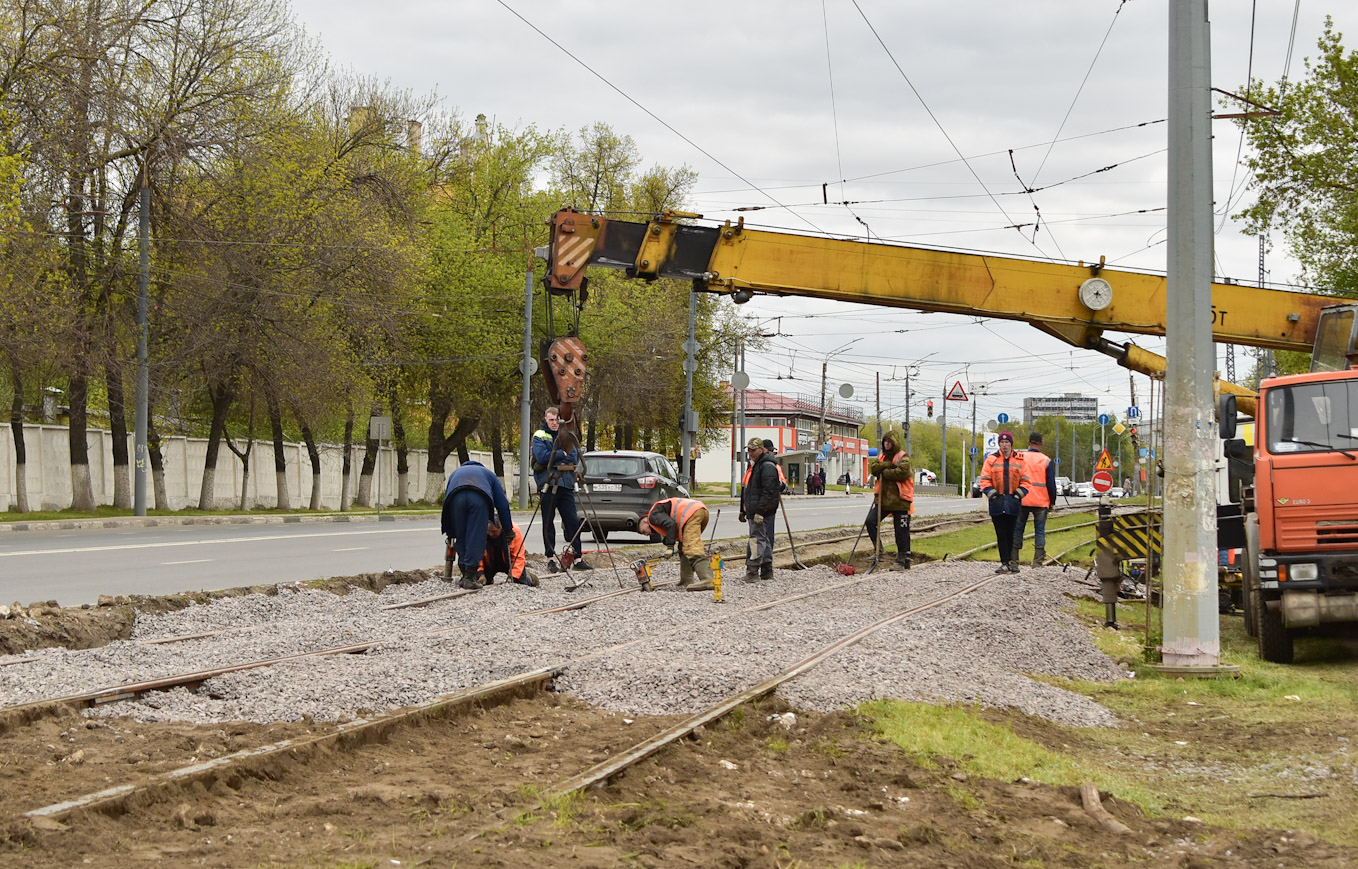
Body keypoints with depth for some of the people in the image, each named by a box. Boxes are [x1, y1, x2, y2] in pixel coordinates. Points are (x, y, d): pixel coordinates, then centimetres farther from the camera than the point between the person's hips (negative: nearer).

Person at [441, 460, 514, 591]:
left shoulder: (455, 473, 44)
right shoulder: (488, 474, 39)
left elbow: (446, 501, 37)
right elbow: (503, 504, 32)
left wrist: (450, 532, 39)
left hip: (455, 498, 2)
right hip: (479, 497, -2)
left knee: (461, 539, 14)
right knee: (476, 539, 2)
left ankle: (466, 575, 15)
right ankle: (470, 577, -2)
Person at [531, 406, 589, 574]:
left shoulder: (566, 436, 16)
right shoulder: (539, 436, 4)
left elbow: (574, 457, 4)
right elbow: (541, 456, -12)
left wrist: (553, 458, -7)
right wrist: (562, 454, -5)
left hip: (565, 483, 3)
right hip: (548, 483, -3)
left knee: (572, 520, -1)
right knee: (548, 522, 0)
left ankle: (578, 558, 2)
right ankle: (550, 559, 5)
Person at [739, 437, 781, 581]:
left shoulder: (768, 466, -13)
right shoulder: (755, 465, 21)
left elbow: (768, 492, -21)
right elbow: (747, 489, 28)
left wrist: (760, 511, -25)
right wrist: (743, 510, 27)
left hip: (762, 512, -11)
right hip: (754, 511, 11)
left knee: (757, 539, -13)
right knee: (764, 540, 13)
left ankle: (752, 572, -16)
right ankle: (767, 572, 18)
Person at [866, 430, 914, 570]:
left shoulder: (903, 457, -5)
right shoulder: (882, 456, 16)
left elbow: (902, 472, -21)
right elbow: (873, 468, 0)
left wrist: (884, 472, -11)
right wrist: (888, 465, -14)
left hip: (899, 500, -6)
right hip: (882, 498, 6)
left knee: (902, 532, 1)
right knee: (870, 521, -9)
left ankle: (902, 559, 10)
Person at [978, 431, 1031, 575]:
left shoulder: (1019, 461, 8)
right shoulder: (991, 460, 5)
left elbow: (1025, 481, 9)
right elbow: (985, 480, 4)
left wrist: (1018, 494, -4)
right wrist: (992, 494, -8)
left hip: (1014, 503, 0)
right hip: (997, 503, 0)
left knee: (1012, 534, 1)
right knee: (1001, 534, -1)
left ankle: (1013, 562, 8)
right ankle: (1004, 563, 1)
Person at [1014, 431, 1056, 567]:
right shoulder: (1047, 461, -1)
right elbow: (1051, 483, 0)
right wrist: (1052, 501, 11)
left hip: (1021, 501, 1)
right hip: (1041, 502, -1)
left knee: (1018, 529, 8)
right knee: (1040, 531, 3)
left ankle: (1014, 559, 7)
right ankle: (1038, 561, -4)